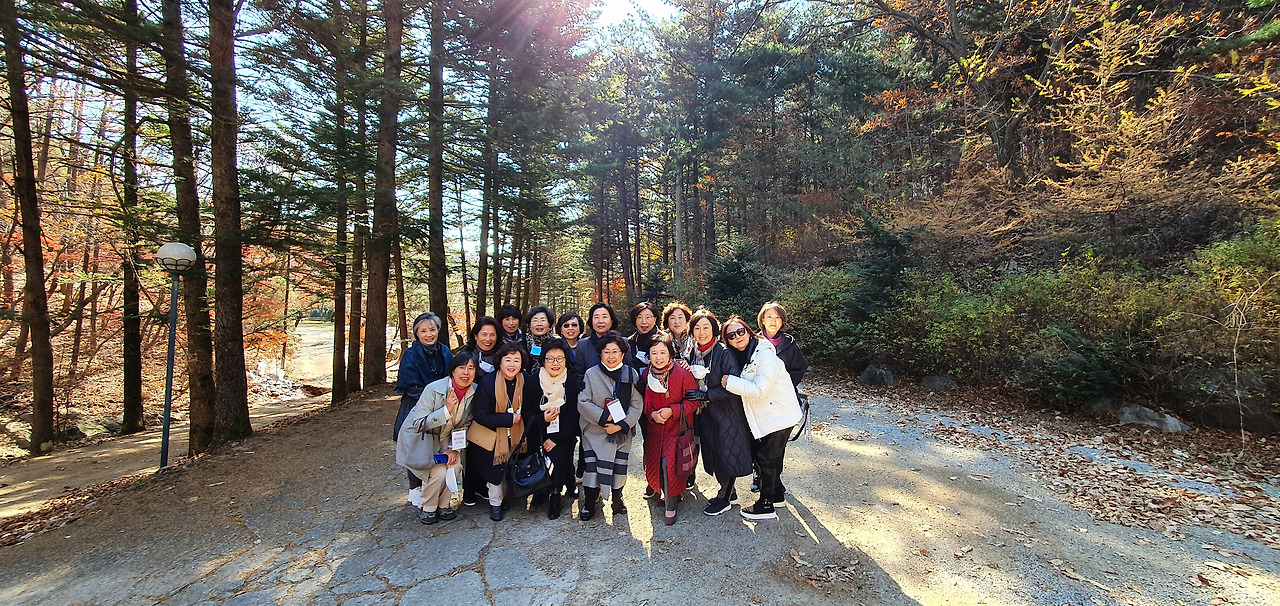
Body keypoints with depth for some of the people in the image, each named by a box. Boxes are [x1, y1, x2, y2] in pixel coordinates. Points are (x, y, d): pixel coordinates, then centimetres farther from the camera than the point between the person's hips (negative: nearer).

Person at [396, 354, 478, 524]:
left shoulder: (475, 392, -13)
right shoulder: (434, 389, -27)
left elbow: (465, 425, -1)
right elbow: (418, 424, -25)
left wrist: (453, 448, -12)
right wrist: (446, 410, -36)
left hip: (444, 440, 4)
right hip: (420, 439, -4)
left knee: (454, 464, -20)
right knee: (438, 471, -21)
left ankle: (444, 505, 5)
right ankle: (427, 509, 6)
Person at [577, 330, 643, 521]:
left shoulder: (631, 374, -1)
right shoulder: (591, 374, -4)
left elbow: (637, 404, -4)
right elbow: (583, 403, -9)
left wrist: (622, 424, -15)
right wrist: (604, 416, -19)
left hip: (622, 433, 1)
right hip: (595, 432, -1)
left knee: (619, 468, 9)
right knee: (592, 468, -3)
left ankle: (617, 499, 37)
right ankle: (589, 504, 22)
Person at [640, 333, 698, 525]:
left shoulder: (682, 373, -14)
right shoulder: (645, 374, -1)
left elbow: (693, 401, -9)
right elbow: (642, 402, 9)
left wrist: (672, 410, -20)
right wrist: (652, 414, -11)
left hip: (677, 426, -4)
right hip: (654, 427, 5)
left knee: (669, 462, -15)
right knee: (653, 462, 4)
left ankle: (670, 507, 2)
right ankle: (666, 492, 34)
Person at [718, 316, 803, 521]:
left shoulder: (765, 356, -24)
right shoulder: (738, 355, 3)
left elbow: (759, 389, -30)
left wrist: (730, 382, -23)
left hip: (779, 416, -9)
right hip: (762, 417, 9)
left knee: (767, 458, 2)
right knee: (759, 454, 19)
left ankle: (766, 505, 18)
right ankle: (776, 493, 39)